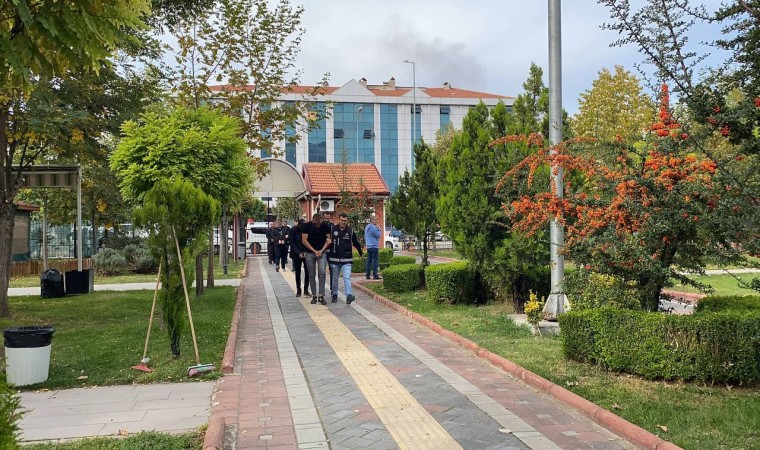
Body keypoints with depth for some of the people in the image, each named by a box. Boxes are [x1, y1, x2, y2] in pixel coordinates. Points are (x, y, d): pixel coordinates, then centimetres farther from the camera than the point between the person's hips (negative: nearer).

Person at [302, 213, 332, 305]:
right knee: (312, 275, 4)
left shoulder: (326, 226, -4)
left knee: (322, 273, -15)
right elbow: (304, 240, -6)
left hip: (322, 252, 0)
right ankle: (314, 296, 13)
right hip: (310, 253, 0)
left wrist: (321, 250, -9)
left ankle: (321, 296, -11)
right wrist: (314, 251, -10)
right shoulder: (307, 226, -7)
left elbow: (328, 240, 2)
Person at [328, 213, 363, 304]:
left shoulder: (350, 231, 3)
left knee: (347, 277, -13)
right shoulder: (332, 229, -1)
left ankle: (348, 295, -20)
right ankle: (334, 294, 27)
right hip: (334, 259, 1)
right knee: (334, 278, 12)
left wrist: (361, 253, 29)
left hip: (347, 260, -1)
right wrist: (327, 255, 3)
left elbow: (356, 243, 16)